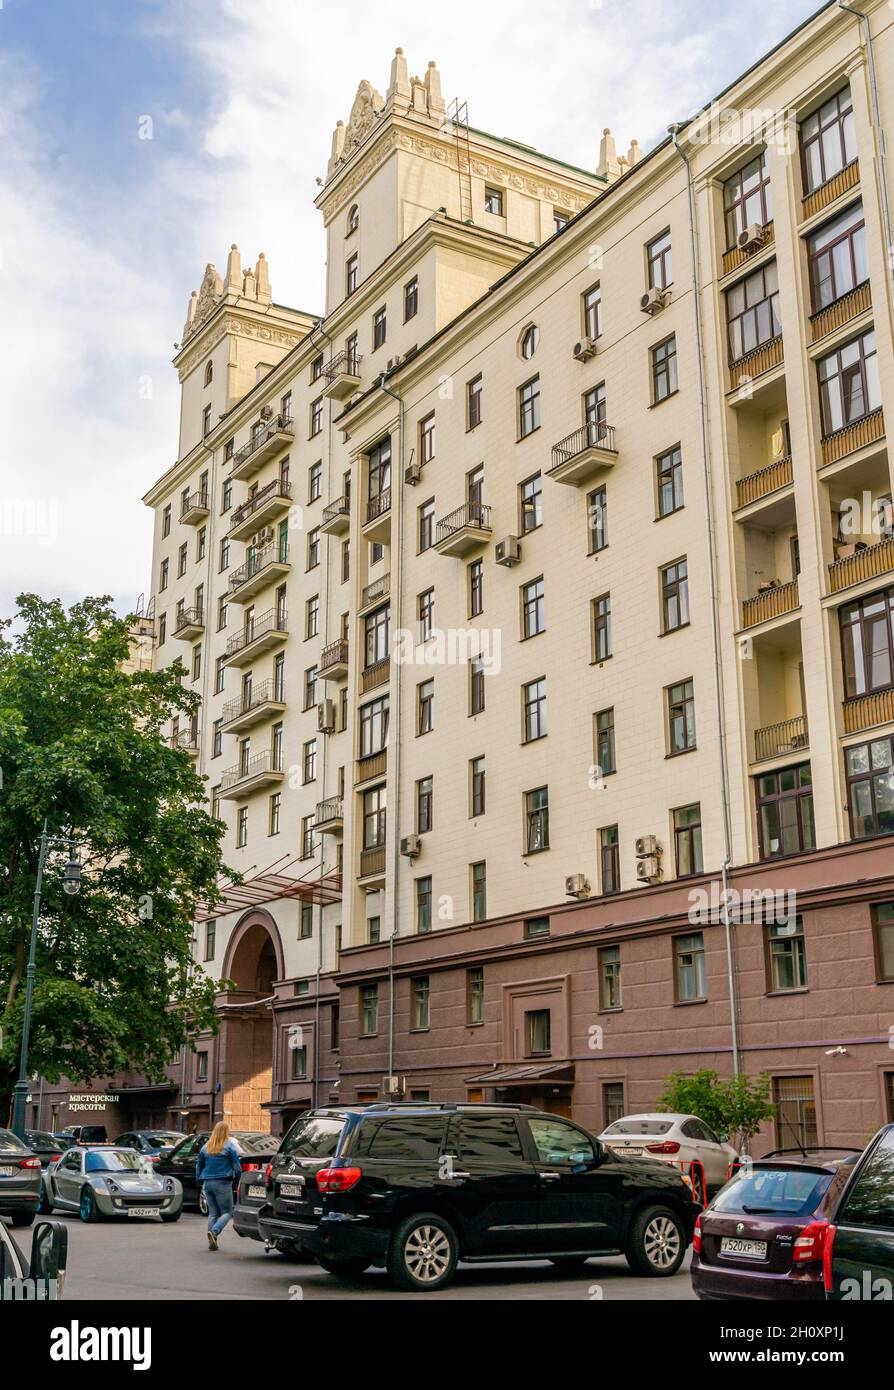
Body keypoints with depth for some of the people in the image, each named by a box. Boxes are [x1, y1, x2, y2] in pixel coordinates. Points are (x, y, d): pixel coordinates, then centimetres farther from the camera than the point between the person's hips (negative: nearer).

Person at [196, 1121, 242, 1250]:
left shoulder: (206, 1146, 10)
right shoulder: (229, 1146, -5)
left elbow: (199, 1165, 16)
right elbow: (236, 1165, -5)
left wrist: (199, 1180, 27)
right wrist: (241, 1179, 6)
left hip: (207, 1183, 5)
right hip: (222, 1183, -5)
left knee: (213, 1213, 12)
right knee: (227, 1212, 2)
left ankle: (212, 1242, 6)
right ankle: (214, 1232, -21)